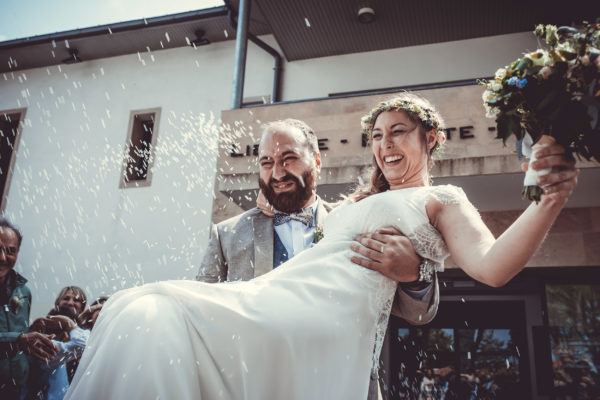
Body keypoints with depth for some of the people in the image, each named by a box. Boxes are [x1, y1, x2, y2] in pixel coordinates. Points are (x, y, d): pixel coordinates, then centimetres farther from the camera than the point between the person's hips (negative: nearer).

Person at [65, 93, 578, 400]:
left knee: (152, 316, -24)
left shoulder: (442, 201, 13)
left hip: (325, 317, -8)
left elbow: (492, 266, -6)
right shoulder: (363, 202, 34)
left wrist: (550, 201, -19)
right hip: (276, 297, 8)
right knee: (141, 312, -13)